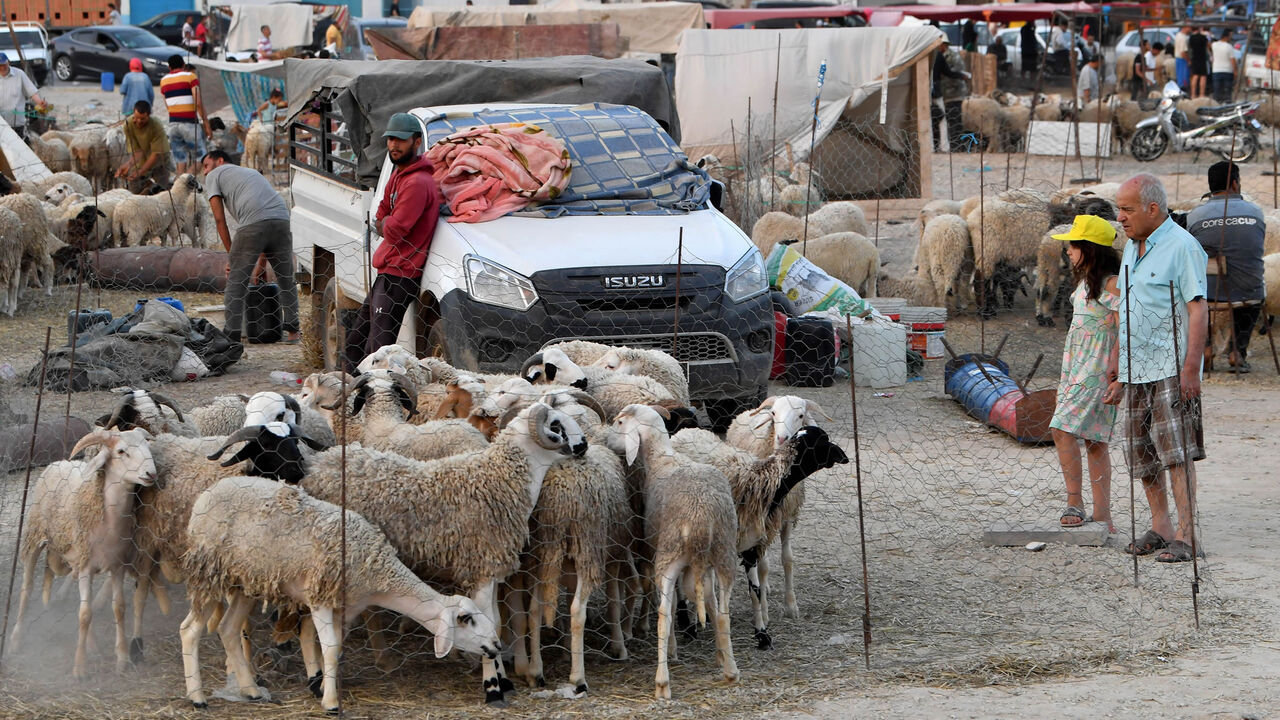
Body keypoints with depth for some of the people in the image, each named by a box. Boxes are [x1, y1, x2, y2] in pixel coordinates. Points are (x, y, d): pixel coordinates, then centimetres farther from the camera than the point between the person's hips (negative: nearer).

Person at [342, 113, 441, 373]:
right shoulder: (398, 175, 16)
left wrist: (385, 224, 1)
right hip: (386, 272, 11)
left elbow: (395, 230, -20)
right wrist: (387, 223, -1)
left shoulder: (418, 183, -18)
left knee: (378, 347, -15)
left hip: (399, 274, -11)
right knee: (356, 341, 17)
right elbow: (381, 219, 21)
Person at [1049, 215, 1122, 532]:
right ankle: (1102, 515, 7)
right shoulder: (1085, 281, 16)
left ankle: (1075, 502, -10)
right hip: (1075, 366, 9)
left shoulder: (1111, 284, -12)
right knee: (1093, 440, 7)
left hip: (1098, 369, -9)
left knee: (1063, 430, -17)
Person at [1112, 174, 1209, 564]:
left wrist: (1190, 367, -20)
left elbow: (1198, 310, -15)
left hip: (1171, 368, -9)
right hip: (1135, 370, 9)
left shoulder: (1182, 246, -11)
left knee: (1176, 452, -12)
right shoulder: (1132, 247, 16)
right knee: (1143, 453, 10)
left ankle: (1184, 535, -12)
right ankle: (1159, 527, 19)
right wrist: (1116, 356, 22)